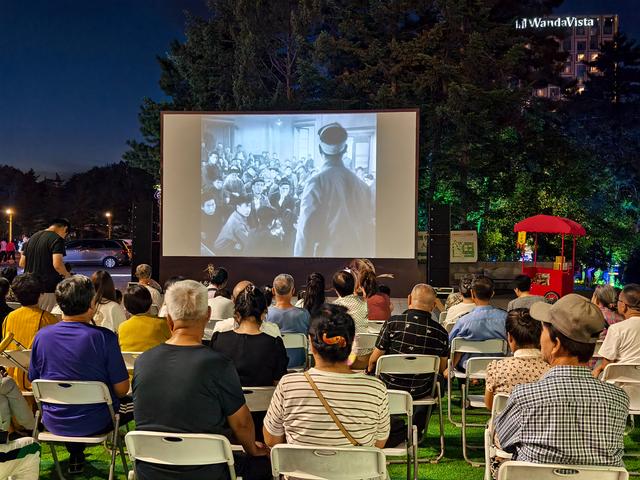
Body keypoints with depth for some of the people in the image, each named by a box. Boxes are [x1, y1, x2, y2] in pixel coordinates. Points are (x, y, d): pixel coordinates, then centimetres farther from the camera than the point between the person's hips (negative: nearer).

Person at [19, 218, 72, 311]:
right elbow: (57, 264, -21)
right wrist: (66, 274, -3)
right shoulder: (57, 239, -10)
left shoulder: (33, 237, 15)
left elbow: (22, 263, 17)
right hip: (46, 289, -7)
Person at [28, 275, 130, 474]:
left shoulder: (41, 336, -9)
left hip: (53, 423, 4)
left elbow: (34, 380, 5)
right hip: (95, 424, -4)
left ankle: (75, 455, 34)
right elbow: (121, 389, -16)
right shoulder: (104, 337, -21)